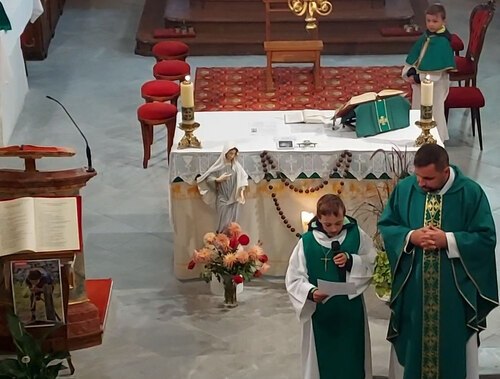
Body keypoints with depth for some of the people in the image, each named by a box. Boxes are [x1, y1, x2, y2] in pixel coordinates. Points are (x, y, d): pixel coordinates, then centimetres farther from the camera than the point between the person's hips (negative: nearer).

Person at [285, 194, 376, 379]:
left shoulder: (357, 235, -4)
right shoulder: (307, 241, -8)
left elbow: (374, 265, 0)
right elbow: (294, 279, -7)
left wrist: (351, 261, -17)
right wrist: (311, 292, -26)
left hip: (351, 311, 1)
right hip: (320, 313, -1)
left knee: (351, 362, 12)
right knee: (322, 362, 9)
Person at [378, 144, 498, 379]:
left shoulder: (470, 192, -10)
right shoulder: (404, 189, -3)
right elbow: (385, 226, 5)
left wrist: (448, 240, -19)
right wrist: (410, 237, -14)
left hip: (454, 288, -2)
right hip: (412, 287, 2)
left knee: (453, 347, 8)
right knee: (412, 343, 11)